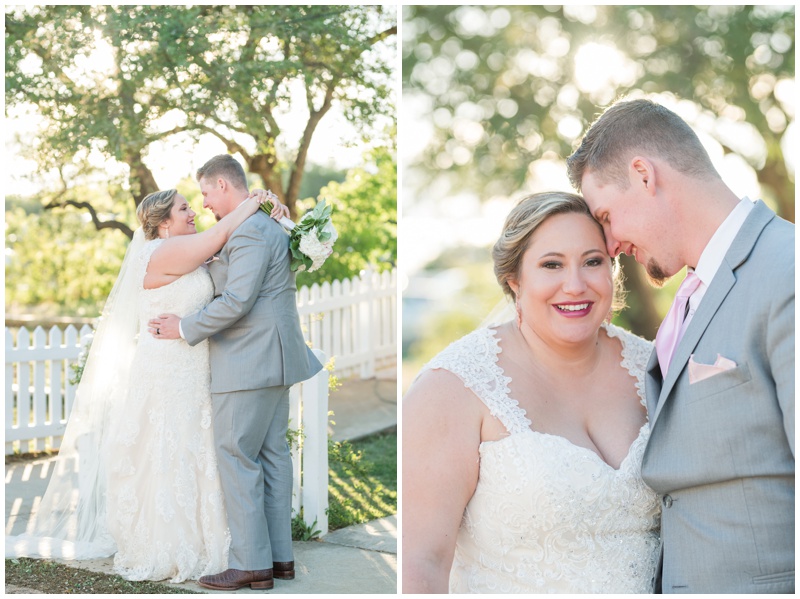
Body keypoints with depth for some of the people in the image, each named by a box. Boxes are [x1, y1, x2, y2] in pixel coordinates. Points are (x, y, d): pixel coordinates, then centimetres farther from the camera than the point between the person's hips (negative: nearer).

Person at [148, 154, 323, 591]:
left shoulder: (249, 231, -16)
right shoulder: (268, 226, 18)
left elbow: (236, 301, -22)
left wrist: (185, 328, -13)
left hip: (249, 363, -11)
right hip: (272, 359, 11)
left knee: (236, 457, -6)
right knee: (271, 454, 12)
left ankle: (251, 564, -3)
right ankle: (279, 555, 16)